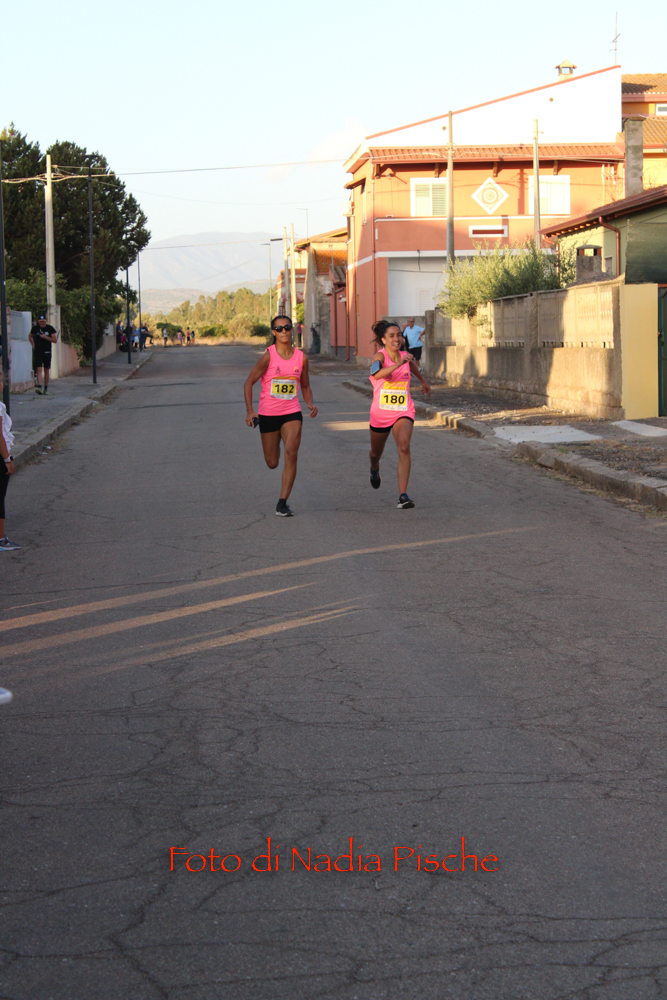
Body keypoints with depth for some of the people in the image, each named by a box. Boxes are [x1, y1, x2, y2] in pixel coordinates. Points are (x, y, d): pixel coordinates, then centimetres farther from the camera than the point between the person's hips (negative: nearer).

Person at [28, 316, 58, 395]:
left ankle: (46, 388, 16)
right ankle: (39, 386, -25)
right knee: (39, 369, -14)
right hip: (37, 352, 0)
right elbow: (30, 336, 23)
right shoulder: (35, 328, 4)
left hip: (47, 352, 0)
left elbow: (55, 340, -4)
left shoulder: (50, 328, 0)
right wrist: (33, 345, 13)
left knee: (46, 370, 7)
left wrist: (46, 337, -16)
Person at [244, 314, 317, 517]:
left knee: (291, 453, -19)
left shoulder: (301, 357, 0)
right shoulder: (268, 356, -11)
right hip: (268, 414, -1)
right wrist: (249, 411, -15)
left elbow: (305, 386, 14)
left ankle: (282, 504, -13)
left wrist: (310, 403, -5)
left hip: (292, 413, 1)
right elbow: (249, 382, -6)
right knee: (272, 463, 8)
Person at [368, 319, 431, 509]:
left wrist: (424, 382, 44)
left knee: (404, 448, -24)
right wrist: (399, 364, -45)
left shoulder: (406, 357, 1)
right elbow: (376, 373, -35)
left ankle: (403, 496, -27)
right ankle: (374, 469, 60)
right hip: (380, 413, -1)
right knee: (376, 452, 20)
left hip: (403, 412, 1)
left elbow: (414, 368, 28)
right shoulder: (380, 356, -12)